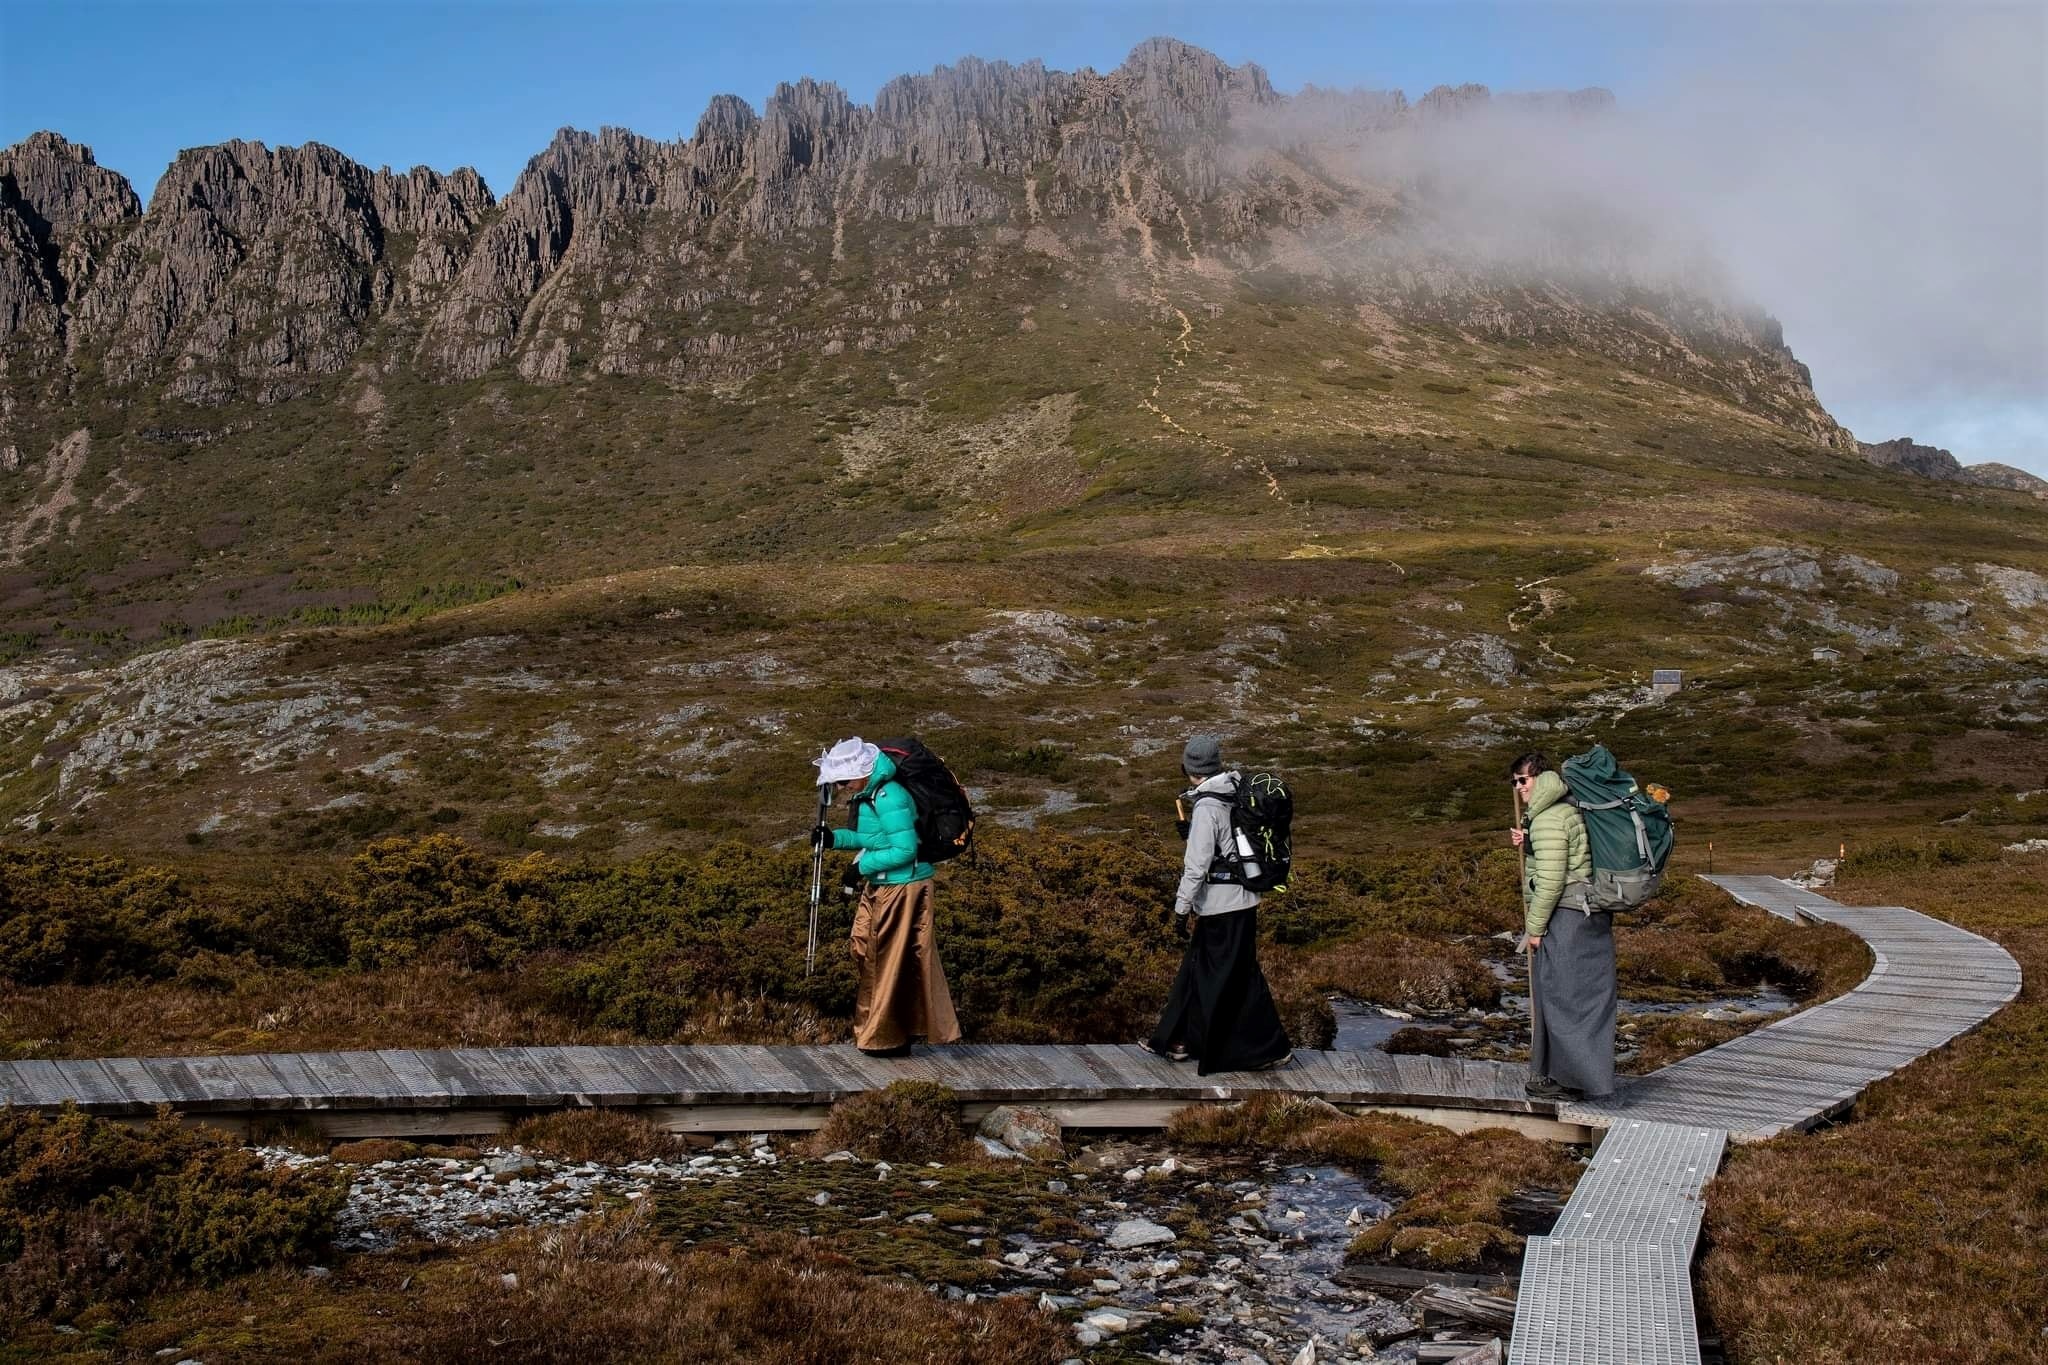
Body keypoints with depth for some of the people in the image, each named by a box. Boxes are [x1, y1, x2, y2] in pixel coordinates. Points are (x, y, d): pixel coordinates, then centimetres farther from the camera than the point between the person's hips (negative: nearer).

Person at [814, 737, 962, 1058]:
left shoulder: (889, 798, -24)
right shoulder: (868, 795, 7)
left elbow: (905, 850, -25)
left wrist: (864, 866, -16)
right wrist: (835, 838, 5)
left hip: (903, 888, -10)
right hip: (880, 887, 10)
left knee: (892, 961, 1)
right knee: (865, 948, 18)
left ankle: (888, 1038, 15)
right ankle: (873, 1029, 32)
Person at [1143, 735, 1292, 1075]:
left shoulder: (1206, 807, -20)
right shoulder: (1233, 795, 5)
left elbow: (1197, 862, -20)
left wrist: (1182, 905, -12)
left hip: (1222, 905, -9)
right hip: (1239, 898, 9)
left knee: (1237, 978, 1)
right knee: (1198, 967, 17)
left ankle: (1270, 1049, 9)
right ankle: (1178, 1038, 26)